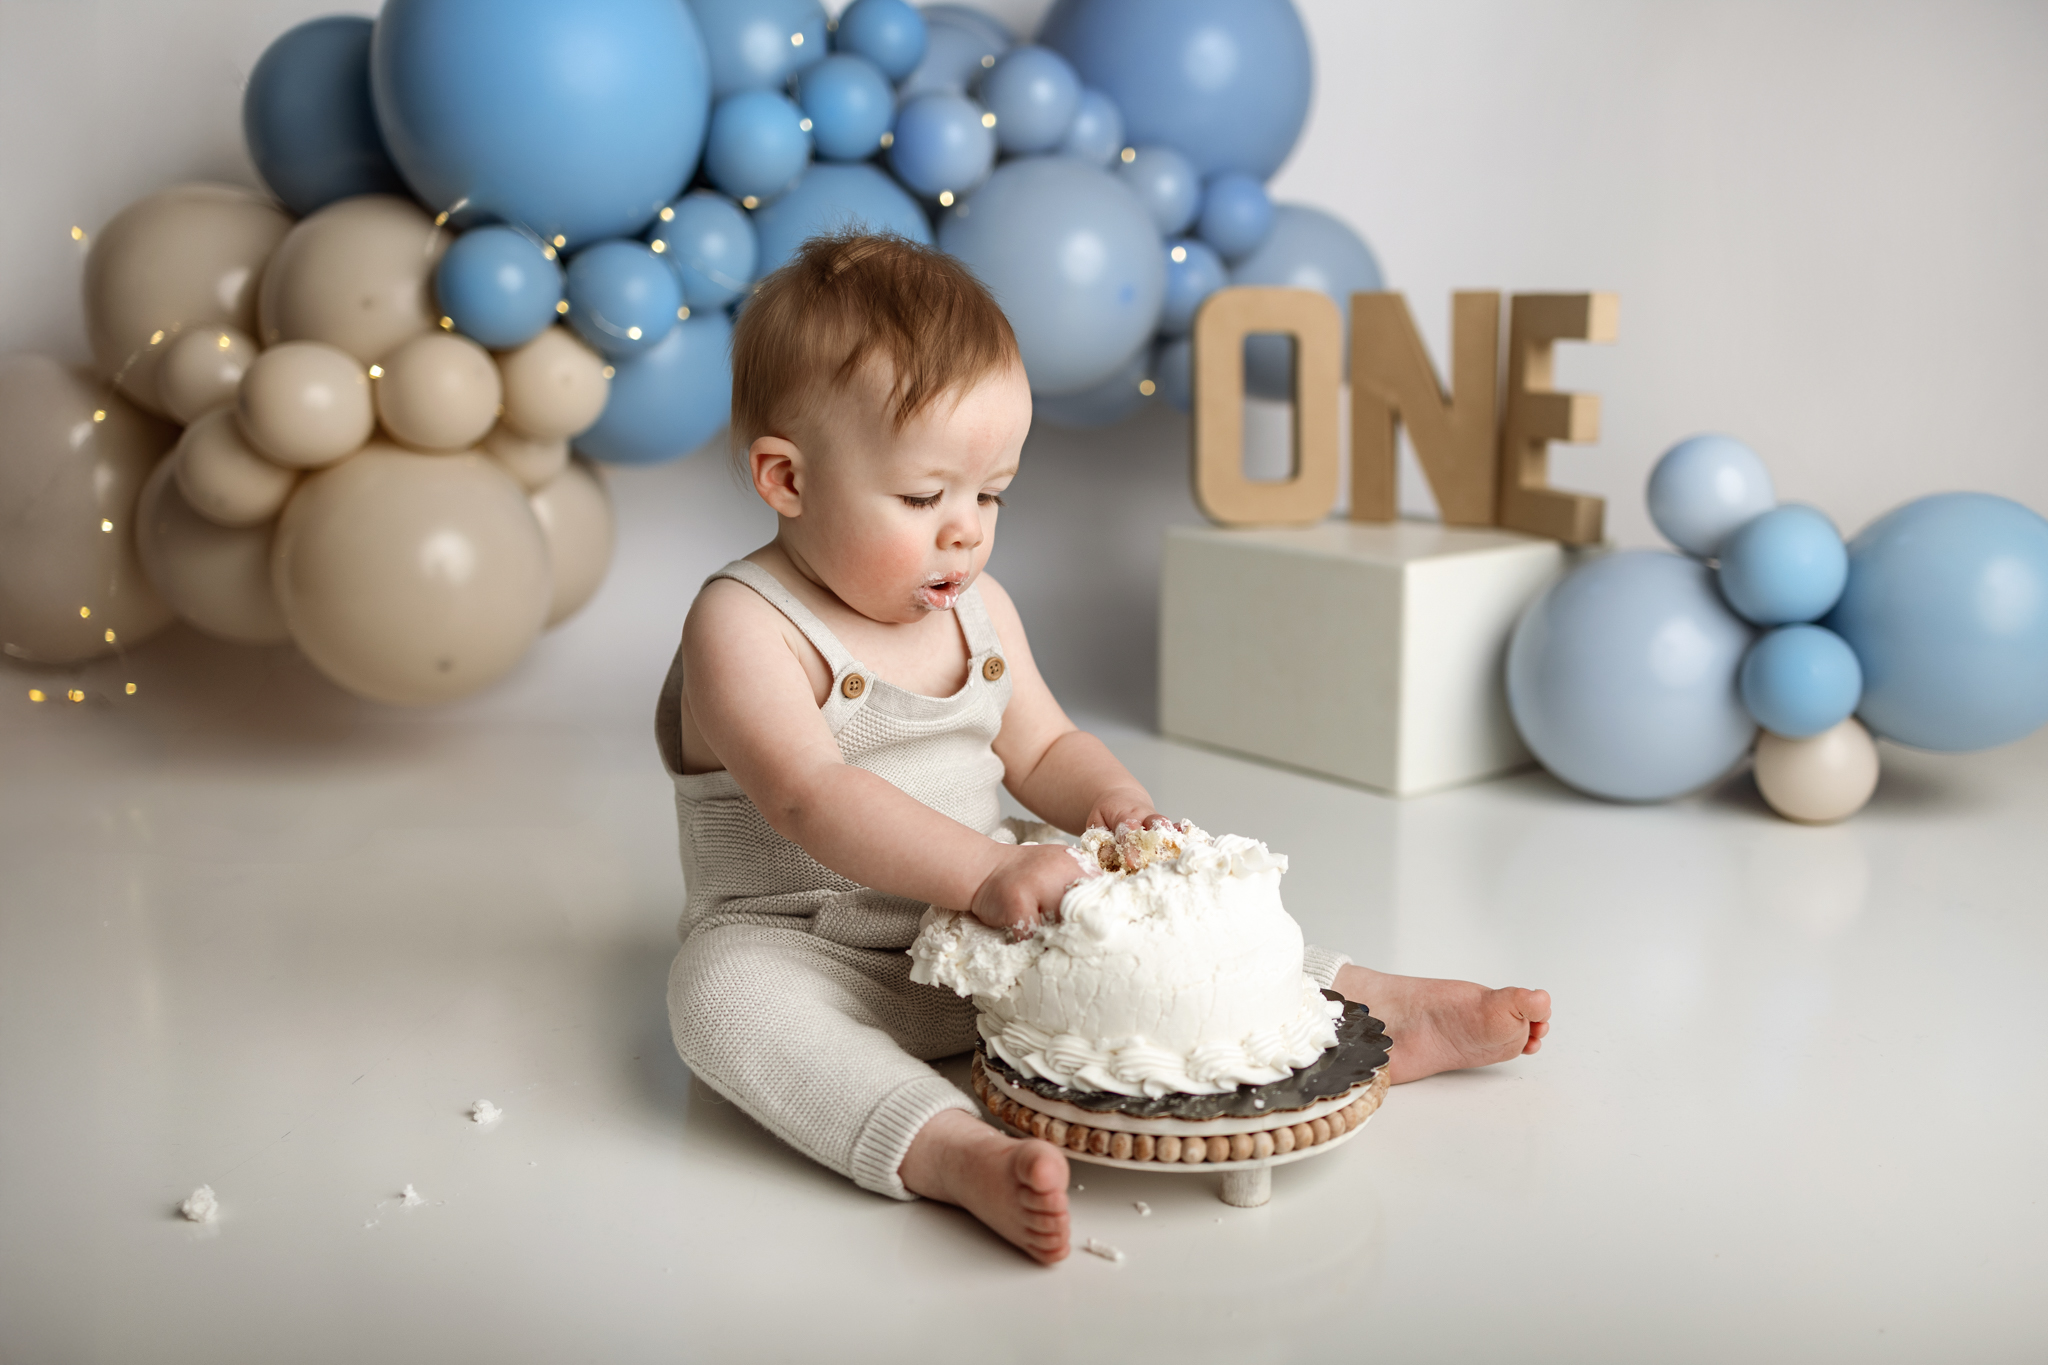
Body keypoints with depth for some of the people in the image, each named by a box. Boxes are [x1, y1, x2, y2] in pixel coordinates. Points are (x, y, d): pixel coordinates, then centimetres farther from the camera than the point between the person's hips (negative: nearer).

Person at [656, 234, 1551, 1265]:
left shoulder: (979, 609, 5)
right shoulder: (744, 624, -17)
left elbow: (1043, 750, 15)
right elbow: (809, 799, -30)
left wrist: (1108, 800, -9)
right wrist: (984, 871, -41)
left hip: (985, 937, 6)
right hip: (805, 946, -6)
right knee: (725, 990, -37)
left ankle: (1373, 1010, 3)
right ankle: (955, 1153, -50)